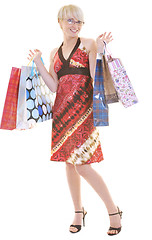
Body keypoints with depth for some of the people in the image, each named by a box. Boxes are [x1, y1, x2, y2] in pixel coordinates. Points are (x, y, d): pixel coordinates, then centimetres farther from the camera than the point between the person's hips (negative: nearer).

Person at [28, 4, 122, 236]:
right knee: (69, 162, 10)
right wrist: (38, 62, 6)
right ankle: (79, 212, 25)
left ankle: (114, 211, 5)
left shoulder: (88, 44, 2)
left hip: (83, 109, -5)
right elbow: (54, 86, 7)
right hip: (62, 110, 6)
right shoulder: (55, 53, 16)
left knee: (83, 166, -11)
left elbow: (95, 78, -9)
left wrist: (98, 50, -17)